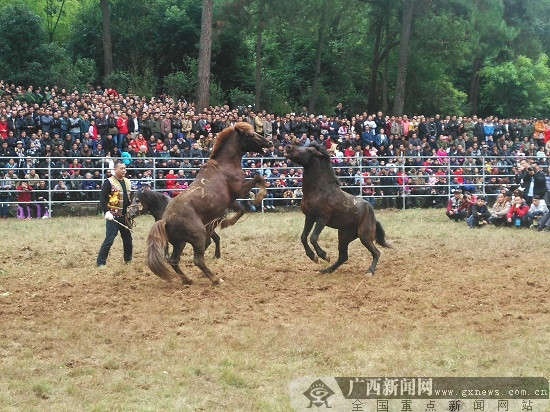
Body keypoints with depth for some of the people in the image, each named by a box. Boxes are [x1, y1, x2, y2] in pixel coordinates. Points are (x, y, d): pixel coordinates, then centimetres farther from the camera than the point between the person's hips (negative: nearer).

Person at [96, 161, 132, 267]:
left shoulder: (127, 182, 11)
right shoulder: (109, 182, -10)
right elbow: (102, 198, -13)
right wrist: (106, 212, -23)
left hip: (125, 216, 7)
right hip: (113, 216, -7)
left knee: (128, 238, 15)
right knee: (109, 239, -9)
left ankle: (128, 259, 33)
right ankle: (101, 262, -3)